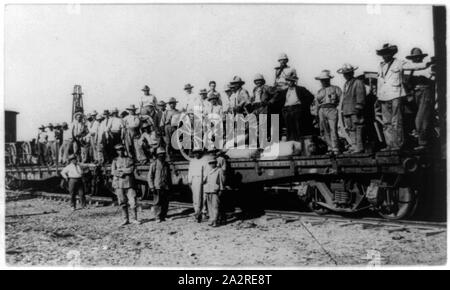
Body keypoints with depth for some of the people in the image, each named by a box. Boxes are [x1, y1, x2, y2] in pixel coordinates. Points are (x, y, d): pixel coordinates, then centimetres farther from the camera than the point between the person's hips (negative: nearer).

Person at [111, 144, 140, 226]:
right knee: (123, 203, 3)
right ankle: (126, 220, 12)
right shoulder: (115, 161, 11)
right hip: (119, 184, 1)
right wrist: (125, 172, -10)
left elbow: (131, 170, -7)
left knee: (132, 202, -5)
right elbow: (113, 172, -2)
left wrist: (120, 169, -5)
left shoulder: (129, 160, 8)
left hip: (129, 183, -1)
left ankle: (134, 219, 4)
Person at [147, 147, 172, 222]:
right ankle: (158, 217, 3)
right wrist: (152, 187, -9)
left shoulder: (167, 165, 12)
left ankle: (163, 216, 14)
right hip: (157, 187, -4)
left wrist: (170, 185, 16)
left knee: (165, 202, 4)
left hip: (166, 187, 4)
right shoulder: (154, 164, -3)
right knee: (158, 202, -4)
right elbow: (149, 177, -3)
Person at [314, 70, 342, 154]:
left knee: (333, 129, -13)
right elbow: (316, 102, 22)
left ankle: (335, 149, -14)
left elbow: (342, 99, 5)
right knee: (325, 131, 1)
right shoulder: (319, 91, 23)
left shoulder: (335, 88, 11)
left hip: (332, 110, -4)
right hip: (321, 111, 4)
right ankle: (330, 148, 7)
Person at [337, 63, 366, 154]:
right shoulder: (346, 84, 22)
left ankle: (359, 148, -9)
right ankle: (354, 147, 12)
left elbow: (361, 97, -10)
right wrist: (343, 110, 18)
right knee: (350, 130, 7)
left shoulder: (358, 83, -3)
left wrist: (358, 108, -17)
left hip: (355, 112, -8)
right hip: (347, 111, 8)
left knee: (357, 129, -9)